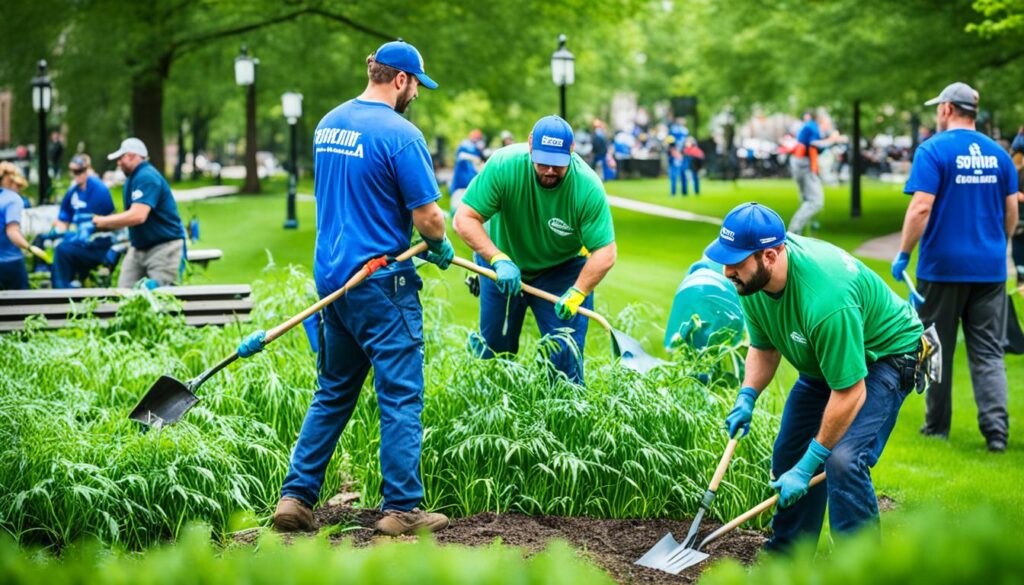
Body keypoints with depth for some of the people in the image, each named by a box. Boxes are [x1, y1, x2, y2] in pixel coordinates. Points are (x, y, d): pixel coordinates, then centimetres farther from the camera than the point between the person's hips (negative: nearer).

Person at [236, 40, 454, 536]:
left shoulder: (328, 124, 11)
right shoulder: (399, 134, -15)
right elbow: (427, 216, -15)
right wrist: (440, 247, 5)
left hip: (331, 275, 8)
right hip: (381, 281, -8)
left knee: (333, 393, 16)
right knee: (400, 396, 0)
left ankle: (296, 496, 14)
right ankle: (401, 508, 2)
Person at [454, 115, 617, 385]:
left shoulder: (588, 187, -30)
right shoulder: (504, 165, -30)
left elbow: (605, 251, -27)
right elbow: (464, 218, -27)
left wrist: (576, 293, -38)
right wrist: (498, 259, -38)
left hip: (562, 269, -1)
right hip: (503, 265, 1)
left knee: (566, 355, -8)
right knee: (494, 352, 14)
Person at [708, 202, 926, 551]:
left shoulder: (826, 299, -41)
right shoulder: (752, 279, -16)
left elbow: (850, 393, -34)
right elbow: (764, 347, 3)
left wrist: (808, 466, -28)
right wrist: (747, 397, -16)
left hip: (887, 354, -8)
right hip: (823, 360, 8)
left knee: (842, 461, -25)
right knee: (788, 457, 8)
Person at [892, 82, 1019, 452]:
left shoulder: (934, 150, -9)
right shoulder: (998, 154, 6)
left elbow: (921, 207, -17)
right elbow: (1011, 210, 11)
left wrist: (903, 255, -9)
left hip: (943, 266, -4)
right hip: (990, 268, 4)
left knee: (937, 349, 9)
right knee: (989, 352, 6)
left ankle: (937, 425, 17)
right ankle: (996, 429, -5)